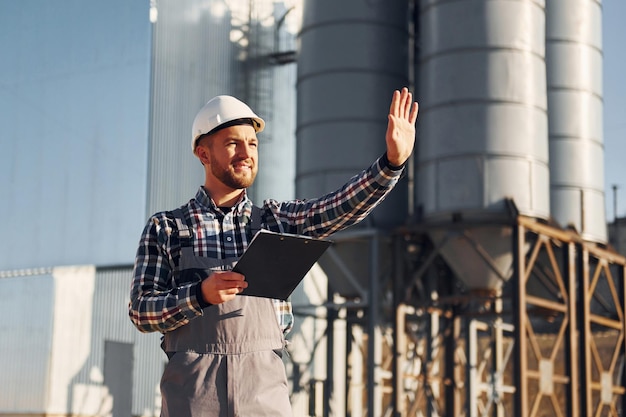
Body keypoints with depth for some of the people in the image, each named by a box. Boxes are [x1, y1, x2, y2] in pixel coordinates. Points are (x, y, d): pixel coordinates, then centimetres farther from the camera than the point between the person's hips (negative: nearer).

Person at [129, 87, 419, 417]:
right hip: (191, 389, -1)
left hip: (266, 389, 2)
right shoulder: (165, 228, 8)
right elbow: (140, 312, 1)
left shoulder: (276, 221, 14)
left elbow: (344, 206, 0)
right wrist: (201, 294, -16)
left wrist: (392, 161, -15)